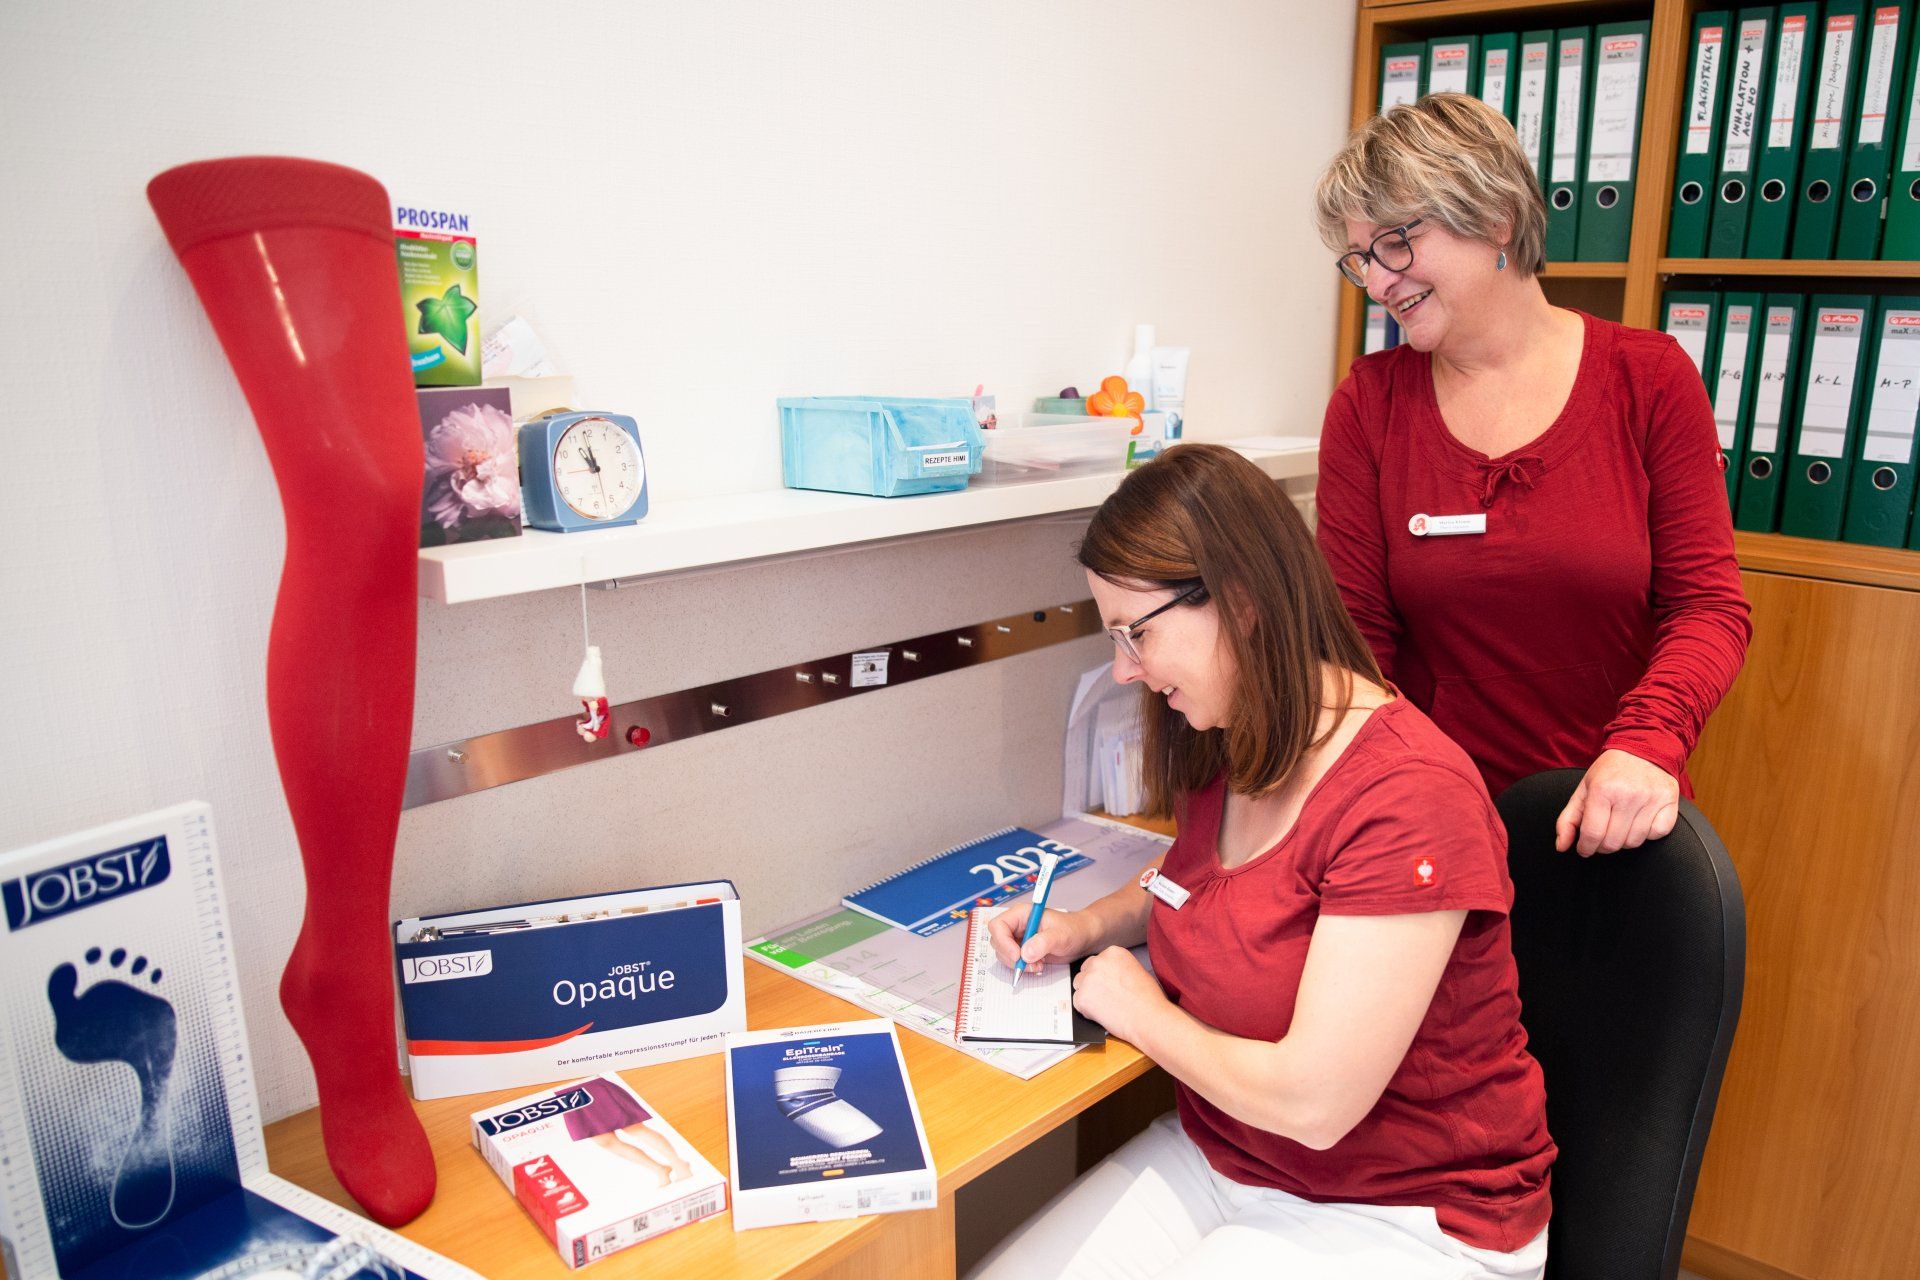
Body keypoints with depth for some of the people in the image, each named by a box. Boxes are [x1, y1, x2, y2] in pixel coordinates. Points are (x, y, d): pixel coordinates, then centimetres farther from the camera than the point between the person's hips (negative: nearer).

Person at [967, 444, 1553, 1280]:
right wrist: (1089, 926, 3)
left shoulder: (1408, 799, -27)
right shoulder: (1234, 754, -1)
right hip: (1220, 1156, 7)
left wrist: (1141, 1014, -12)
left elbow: (1312, 1100, -28)